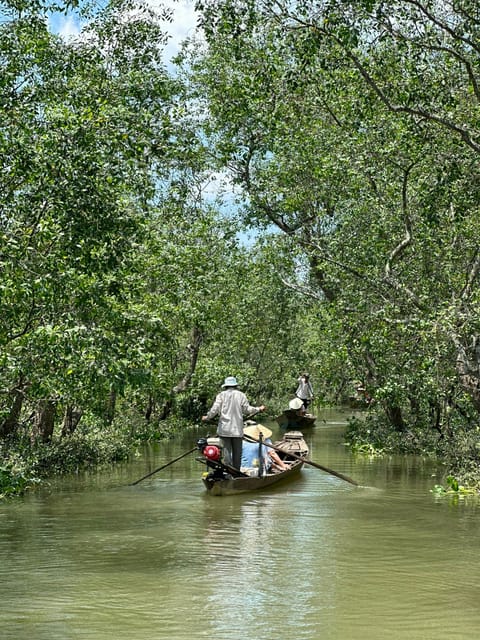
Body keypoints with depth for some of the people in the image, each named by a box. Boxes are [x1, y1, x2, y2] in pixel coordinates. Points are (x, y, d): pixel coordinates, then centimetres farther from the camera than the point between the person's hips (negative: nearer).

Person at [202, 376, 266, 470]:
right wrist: (259, 409, 17)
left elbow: (215, 409, -5)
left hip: (224, 429, -1)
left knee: (227, 450, 0)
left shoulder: (221, 395, 1)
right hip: (237, 429, 1)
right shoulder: (241, 395, 3)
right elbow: (247, 409, 1)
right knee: (237, 451, 8)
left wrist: (207, 417, 12)